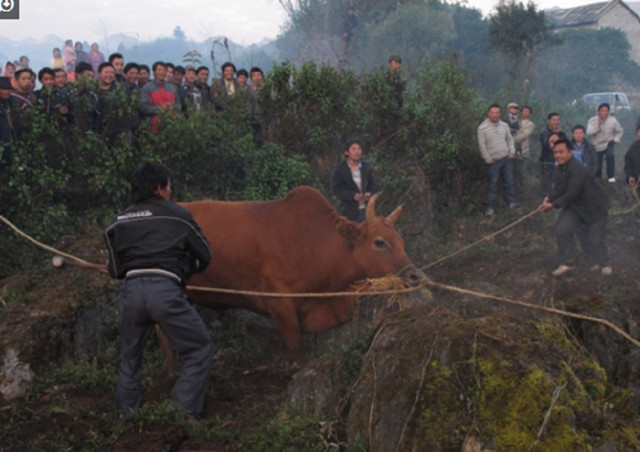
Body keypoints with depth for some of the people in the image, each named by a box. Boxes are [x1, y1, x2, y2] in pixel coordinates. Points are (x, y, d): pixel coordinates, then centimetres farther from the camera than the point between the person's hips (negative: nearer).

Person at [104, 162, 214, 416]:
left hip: (131, 290, 4)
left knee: (130, 357, 22)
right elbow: (205, 257, 15)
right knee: (200, 350, 8)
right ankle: (183, 413, 2)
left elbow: (115, 269, 21)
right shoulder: (177, 216, 9)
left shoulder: (119, 222, 18)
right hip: (166, 290, -4)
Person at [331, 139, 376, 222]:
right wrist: (352, 195, -18)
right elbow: (335, 189, -6)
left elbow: (372, 184, 15)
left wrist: (370, 193, -9)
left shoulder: (367, 167, 8)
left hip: (366, 209, 3)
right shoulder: (339, 169, -3)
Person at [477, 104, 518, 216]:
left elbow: (510, 139, 14)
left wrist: (512, 152, 3)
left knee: (509, 181, 5)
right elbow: (482, 145, -8)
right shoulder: (482, 128, -9)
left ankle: (511, 202, 14)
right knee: (493, 183, 0)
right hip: (493, 160, -4)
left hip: (506, 158, 4)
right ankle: (490, 206, 7)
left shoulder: (504, 125, 5)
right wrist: (488, 159, -8)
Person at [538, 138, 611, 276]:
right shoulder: (560, 168, -4)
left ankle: (604, 264, 30)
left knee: (595, 239, 1)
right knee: (562, 229, -9)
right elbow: (558, 189, -1)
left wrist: (553, 205, -28)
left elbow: (571, 194, -31)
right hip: (576, 206, 7)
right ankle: (567, 263, 7)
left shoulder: (577, 169, -31)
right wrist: (549, 198, -21)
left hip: (595, 206, -7)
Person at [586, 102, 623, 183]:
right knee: (597, 167, 3)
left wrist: (615, 140, -4)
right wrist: (598, 125, -30)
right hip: (597, 146, 1)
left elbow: (620, 131, 7)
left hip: (608, 143, -1)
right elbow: (589, 132, -25)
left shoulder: (613, 120, -8)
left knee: (610, 155, -34)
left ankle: (611, 177, -22)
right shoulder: (592, 120, -11)